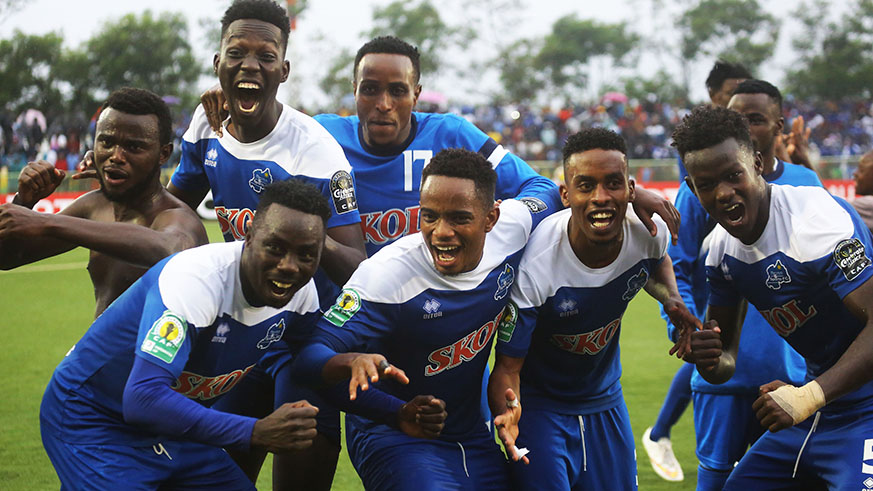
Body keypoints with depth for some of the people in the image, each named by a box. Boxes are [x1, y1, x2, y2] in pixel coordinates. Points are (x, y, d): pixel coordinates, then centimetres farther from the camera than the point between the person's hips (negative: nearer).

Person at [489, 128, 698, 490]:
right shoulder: (534, 266, -31)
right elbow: (507, 367, -25)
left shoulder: (649, 232, -16)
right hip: (540, 403, -5)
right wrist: (507, 412, -46)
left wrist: (672, 301, -7)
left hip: (605, 401, 5)